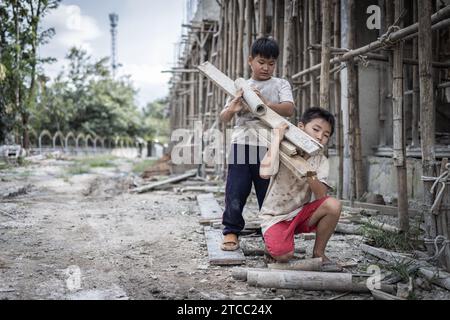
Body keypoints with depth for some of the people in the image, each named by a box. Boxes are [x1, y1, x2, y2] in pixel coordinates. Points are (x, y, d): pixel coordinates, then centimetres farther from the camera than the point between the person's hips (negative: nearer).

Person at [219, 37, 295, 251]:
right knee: (235, 191, 0)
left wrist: (265, 104, -24)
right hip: (242, 144, 2)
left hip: (269, 147, -1)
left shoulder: (280, 85, 11)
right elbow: (224, 118, 10)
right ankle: (231, 232, 14)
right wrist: (232, 109, -14)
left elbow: (289, 109, -7)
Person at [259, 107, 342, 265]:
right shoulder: (283, 150, -13)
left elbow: (321, 196, -16)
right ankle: (273, 244, 10)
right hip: (275, 216, -4)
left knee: (333, 205, -22)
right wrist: (276, 138, -29)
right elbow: (265, 173, -36)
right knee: (283, 255, -28)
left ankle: (318, 253, -2)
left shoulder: (321, 161, -2)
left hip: (301, 213, 4)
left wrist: (310, 175, -35)